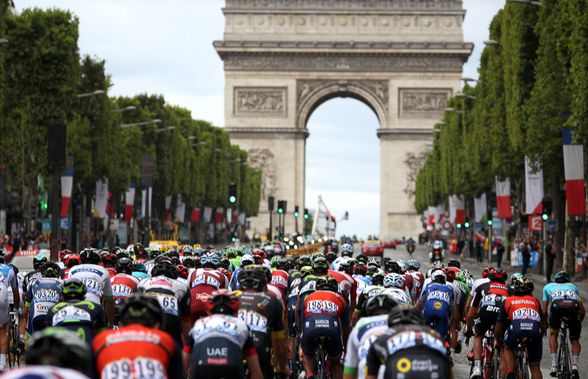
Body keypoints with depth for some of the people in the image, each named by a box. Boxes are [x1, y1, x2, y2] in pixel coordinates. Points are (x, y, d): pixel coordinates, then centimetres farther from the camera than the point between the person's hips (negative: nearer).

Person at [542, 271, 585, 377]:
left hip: (557, 305, -1)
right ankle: (574, 365, -4)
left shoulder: (548, 287, 37)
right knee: (575, 340, 19)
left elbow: (544, 311, 31)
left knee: (553, 334, 26)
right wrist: (579, 322, 51)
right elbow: (583, 311, 34)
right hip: (573, 307, 1)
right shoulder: (573, 287, 40)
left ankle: (554, 365, 14)